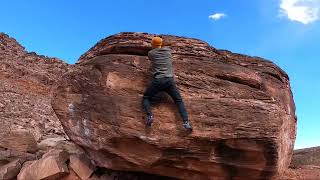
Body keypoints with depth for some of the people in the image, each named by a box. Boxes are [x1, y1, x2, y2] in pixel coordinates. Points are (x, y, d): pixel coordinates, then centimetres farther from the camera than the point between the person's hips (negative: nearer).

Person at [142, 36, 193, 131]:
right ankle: (186, 121, -10)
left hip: (157, 80, -1)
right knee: (179, 100, 9)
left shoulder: (151, 53, 9)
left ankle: (149, 115, -11)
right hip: (170, 80, 2)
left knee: (146, 98, 15)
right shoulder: (168, 50, 15)